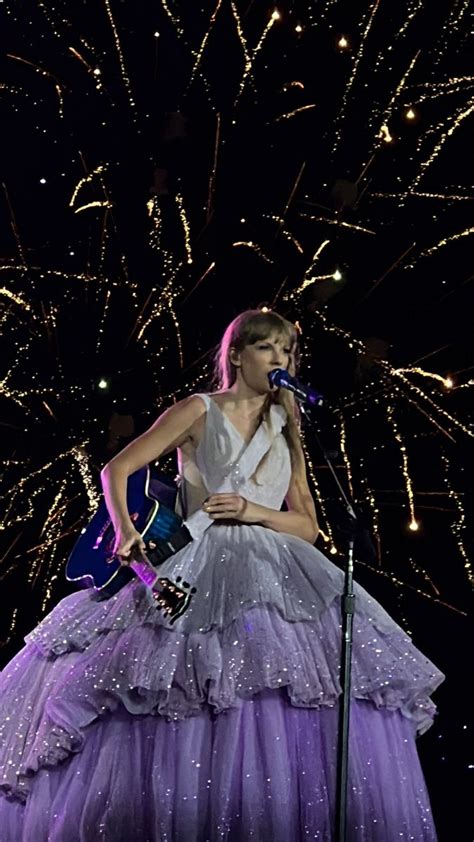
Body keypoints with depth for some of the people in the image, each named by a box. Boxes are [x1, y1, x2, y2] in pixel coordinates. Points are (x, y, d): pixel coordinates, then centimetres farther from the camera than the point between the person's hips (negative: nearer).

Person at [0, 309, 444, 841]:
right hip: (199, 572, -3)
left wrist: (256, 512, -4)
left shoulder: (285, 433, 19)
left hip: (274, 574, 3)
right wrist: (126, 531, -12)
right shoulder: (199, 411, 7)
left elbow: (308, 528, 15)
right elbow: (116, 470, 4)